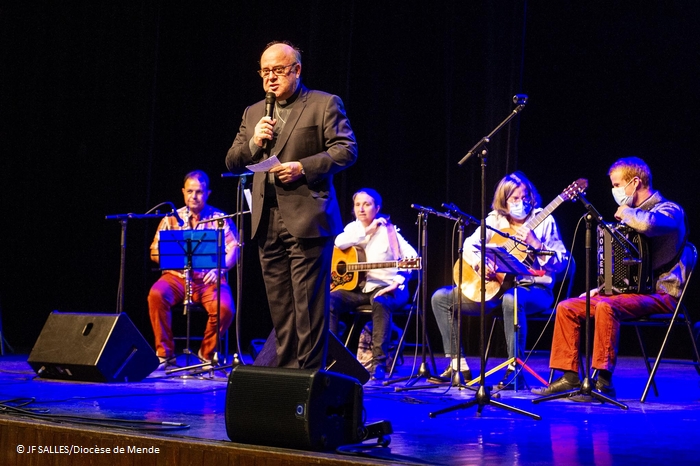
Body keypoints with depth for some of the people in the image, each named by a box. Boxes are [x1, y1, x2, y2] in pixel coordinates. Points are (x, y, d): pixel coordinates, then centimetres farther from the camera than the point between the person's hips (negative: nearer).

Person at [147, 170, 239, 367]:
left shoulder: (220, 218, 8)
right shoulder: (171, 219, 12)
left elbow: (233, 249, -2)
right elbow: (155, 251, 7)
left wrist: (219, 268, -22)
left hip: (209, 279, -1)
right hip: (177, 276, 1)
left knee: (225, 308, -30)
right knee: (156, 294, -31)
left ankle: (207, 353, -2)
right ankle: (164, 353, -18)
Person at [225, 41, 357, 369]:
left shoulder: (324, 104, 3)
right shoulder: (253, 114, 20)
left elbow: (346, 150, -5)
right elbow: (232, 163, 16)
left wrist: (303, 167, -16)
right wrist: (254, 142, -4)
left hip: (307, 219, -6)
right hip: (268, 224, 6)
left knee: (308, 303, -7)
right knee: (279, 306, 9)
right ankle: (286, 370, 16)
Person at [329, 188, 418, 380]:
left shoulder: (388, 230, -2)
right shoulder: (353, 228, 11)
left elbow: (411, 255, -12)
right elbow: (339, 243, -11)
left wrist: (397, 282, -25)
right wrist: (367, 230, -14)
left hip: (385, 287, -4)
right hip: (358, 286, 4)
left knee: (379, 302, -38)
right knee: (330, 300, -22)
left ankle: (379, 363, -38)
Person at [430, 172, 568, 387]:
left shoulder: (543, 221, -2)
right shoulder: (495, 219, 8)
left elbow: (561, 263, -8)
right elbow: (469, 245, 2)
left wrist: (536, 244, -22)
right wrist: (480, 262, -18)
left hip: (533, 289, -5)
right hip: (496, 286, 6)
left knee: (511, 299, -43)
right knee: (441, 297, -3)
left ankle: (514, 369, -31)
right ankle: (458, 365, -2)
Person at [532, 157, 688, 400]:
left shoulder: (669, 210, -8)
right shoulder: (634, 215, 20)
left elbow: (647, 224, -36)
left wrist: (625, 212, -15)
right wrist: (603, 287, 12)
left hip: (659, 294, -9)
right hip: (630, 288, 9)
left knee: (606, 307, -35)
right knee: (567, 307, -2)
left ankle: (603, 381, -32)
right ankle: (570, 376, -1)